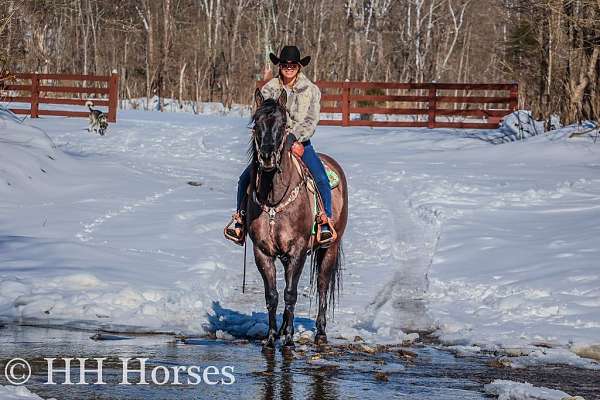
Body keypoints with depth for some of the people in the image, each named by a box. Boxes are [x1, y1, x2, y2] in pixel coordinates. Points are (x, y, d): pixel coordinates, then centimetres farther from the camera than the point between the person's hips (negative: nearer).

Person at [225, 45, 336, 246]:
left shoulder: (311, 90, 0)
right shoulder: (268, 89, 3)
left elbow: (311, 122, -6)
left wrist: (294, 137, -21)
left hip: (300, 143, -1)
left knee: (321, 178, -23)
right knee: (246, 178, -11)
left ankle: (326, 222, -12)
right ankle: (240, 219, 7)